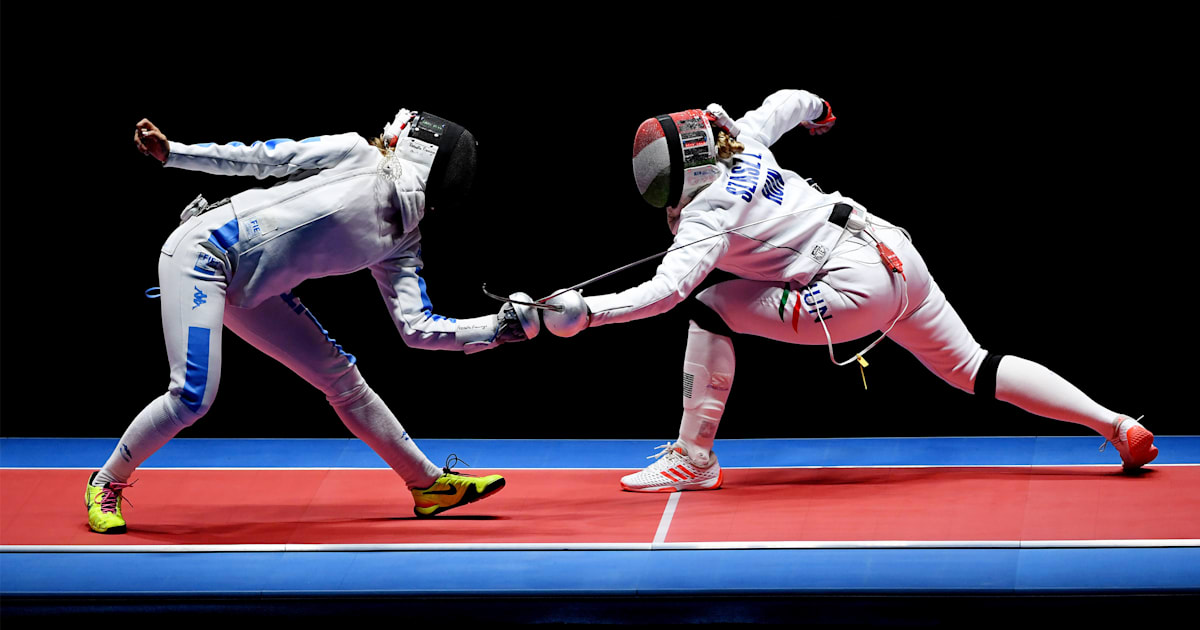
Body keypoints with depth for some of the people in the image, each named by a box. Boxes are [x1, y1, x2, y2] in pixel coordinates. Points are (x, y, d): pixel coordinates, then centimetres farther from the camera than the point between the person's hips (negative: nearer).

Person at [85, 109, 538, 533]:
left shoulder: (402, 244, 7)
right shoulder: (355, 154, -8)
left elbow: (416, 329, -1)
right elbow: (260, 158, -6)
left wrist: (500, 327, -8)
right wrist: (171, 152, -10)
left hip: (249, 293, 7)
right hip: (203, 251, -7)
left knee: (342, 378, 7)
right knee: (193, 398, -19)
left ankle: (430, 484, 20)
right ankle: (107, 483, 3)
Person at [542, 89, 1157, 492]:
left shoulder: (707, 214, -16)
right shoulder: (740, 141, 6)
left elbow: (665, 289, -30)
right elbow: (786, 102, 26)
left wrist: (586, 310, -33)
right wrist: (816, 107, 48)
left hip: (857, 288, -9)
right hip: (895, 251, 9)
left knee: (710, 312, -4)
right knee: (973, 369, 17)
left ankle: (694, 458, 0)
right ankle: (1117, 426, 12)